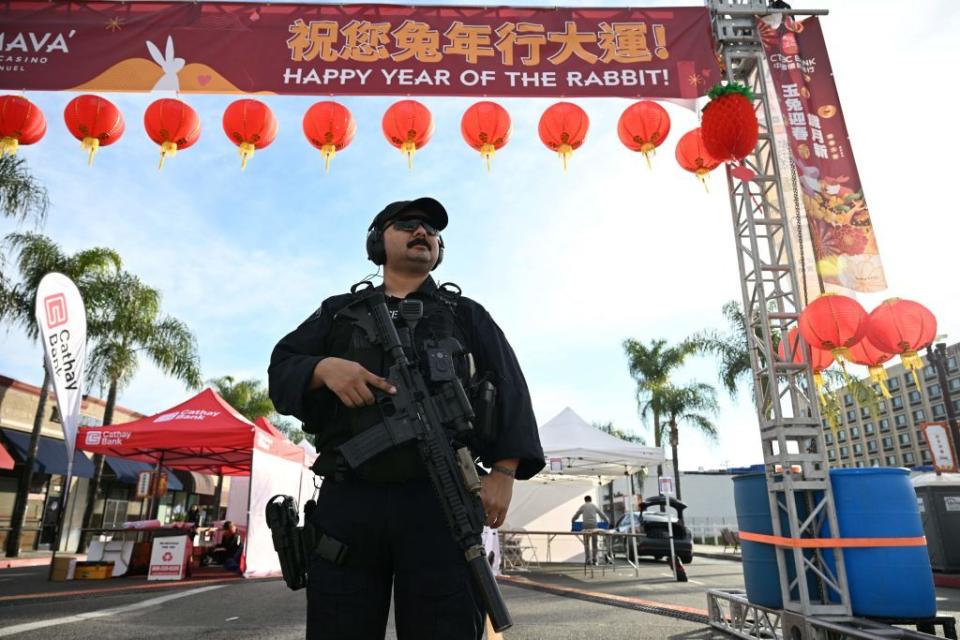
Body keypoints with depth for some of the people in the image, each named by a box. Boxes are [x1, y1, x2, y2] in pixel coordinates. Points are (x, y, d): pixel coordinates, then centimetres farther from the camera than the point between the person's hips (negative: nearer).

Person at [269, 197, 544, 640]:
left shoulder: (467, 314, 18)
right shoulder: (338, 312, 22)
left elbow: (508, 389, 8)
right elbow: (280, 370, 13)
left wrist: (503, 470, -6)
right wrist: (324, 368, -10)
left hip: (440, 499, 0)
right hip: (348, 501, 1)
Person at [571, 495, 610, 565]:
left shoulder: (582, 506, 13)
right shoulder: (594, 506, 15)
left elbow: (576, 516, 18)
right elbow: (602, 514, 22)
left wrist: (572, 521, 38)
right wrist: (607, 520, 40)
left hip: (586, 525, -1)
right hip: (594, 525, 1)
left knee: (586, 544, 3)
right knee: (594, 544, 9)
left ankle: (588, 560, -5)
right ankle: (594, 560, 6)